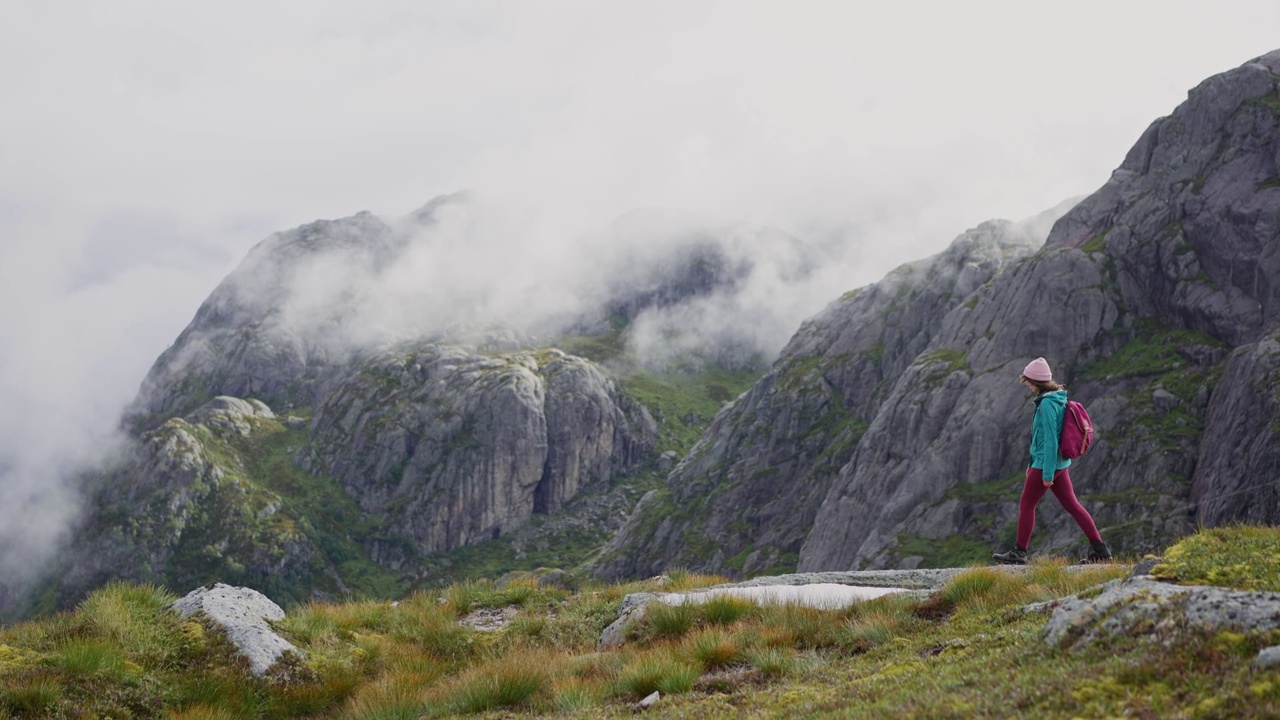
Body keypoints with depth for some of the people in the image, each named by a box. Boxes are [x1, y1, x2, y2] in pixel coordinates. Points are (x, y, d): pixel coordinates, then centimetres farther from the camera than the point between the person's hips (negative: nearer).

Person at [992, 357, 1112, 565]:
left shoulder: (1047, 404, -19)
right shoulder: (1057, 400, 11)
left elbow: (1050, 440, -22)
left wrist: (1047, 473, -20)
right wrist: (1032, 463, 24)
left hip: (1047, 464, -9)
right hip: (1060, 463, 9)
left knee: (1026, 505, 3)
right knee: (1072, 505, 9)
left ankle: (1019, 553, 11)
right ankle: (1099, 548, 7)